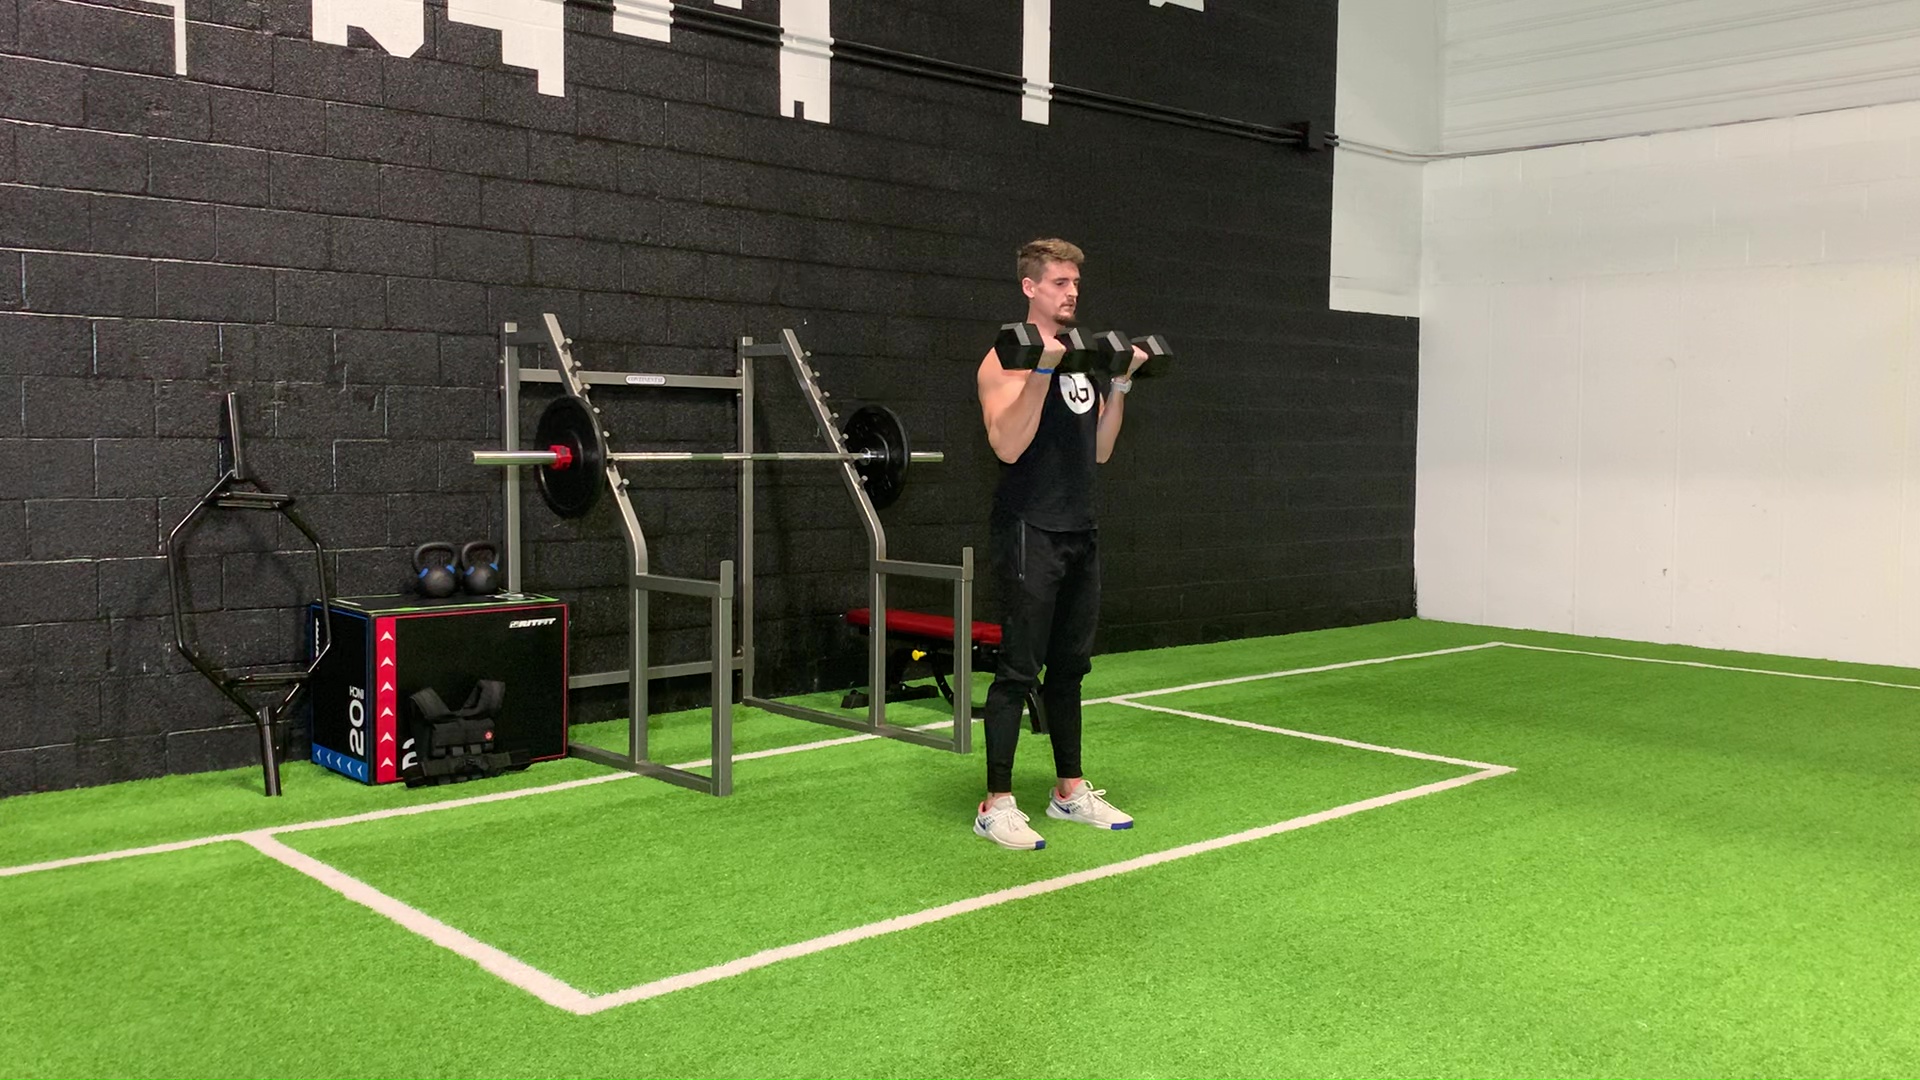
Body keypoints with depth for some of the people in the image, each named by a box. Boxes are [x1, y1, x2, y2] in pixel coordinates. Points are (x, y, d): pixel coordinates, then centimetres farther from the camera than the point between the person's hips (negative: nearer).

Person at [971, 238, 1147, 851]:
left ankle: (1069, 791, 24)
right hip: (1030, 531, -8)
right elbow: (1007, 445, -21)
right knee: (1019, 671, -6)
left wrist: (1120, 385, 10)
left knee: (1069, 667, 14)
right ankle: (996, 805, 2)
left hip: (1080, 532, 8)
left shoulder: (1084, 360, 15)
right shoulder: (1009, 359, -9)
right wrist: (1042, 369, -24)